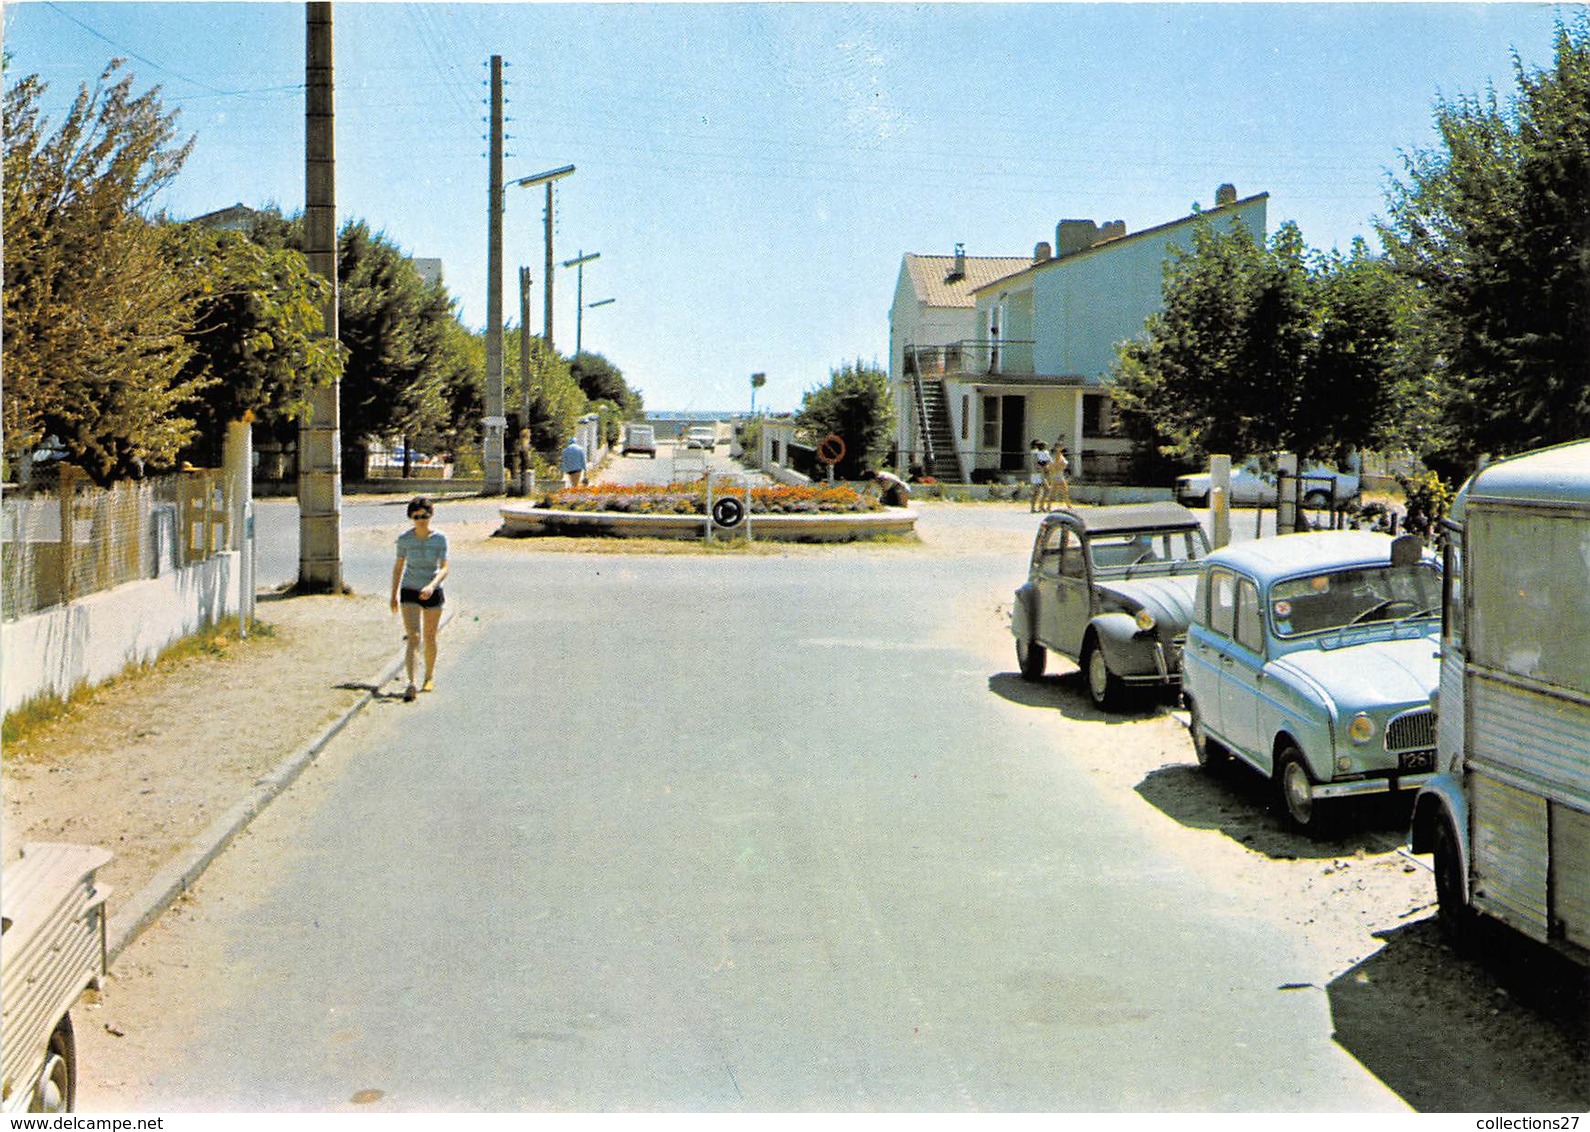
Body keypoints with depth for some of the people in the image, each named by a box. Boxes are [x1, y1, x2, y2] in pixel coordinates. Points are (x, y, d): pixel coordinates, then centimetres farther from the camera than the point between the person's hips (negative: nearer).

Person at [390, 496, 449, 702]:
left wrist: (432, 586, -32)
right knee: (413, 638, -13)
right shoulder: (404, 539, -5)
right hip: (409, 592, 0)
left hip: (432, 592, 0)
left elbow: (444, 568, -15)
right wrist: (394, 594, 11)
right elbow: (398, 566, 8)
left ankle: (429, 677, 33)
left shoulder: (440, 539, -9)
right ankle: (411, 682, -21)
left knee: (430, 639, 12)